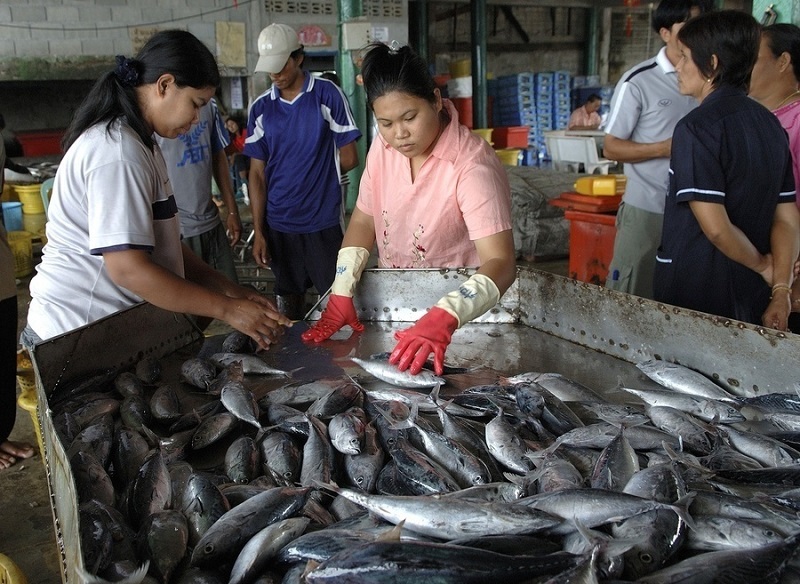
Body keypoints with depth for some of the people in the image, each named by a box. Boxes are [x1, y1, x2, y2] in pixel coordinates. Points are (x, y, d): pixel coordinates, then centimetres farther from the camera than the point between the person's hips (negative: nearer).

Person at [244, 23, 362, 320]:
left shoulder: (327, 94, -4)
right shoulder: (260, 108, 4)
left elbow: (349, 158, -3)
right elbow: (257, 174, 5)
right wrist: (258, 231, 1)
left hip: (324, 221, -3)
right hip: (279, 225, 3)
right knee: (289, 303, 14)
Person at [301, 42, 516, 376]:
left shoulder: (472, 165, -25)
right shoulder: (384, 146, -5)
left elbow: (500, 263, -32)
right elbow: (363, 222, 2)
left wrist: (444, 318, -48)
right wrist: (341, 293, -11)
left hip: (459, 311, -4)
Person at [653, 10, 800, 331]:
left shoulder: (697, 127, -16)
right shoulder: (769, 123, 7)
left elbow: (715, 226, -22)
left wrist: (761, 265, -5)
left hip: (693, 294, -7)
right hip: (750, 296, 7)